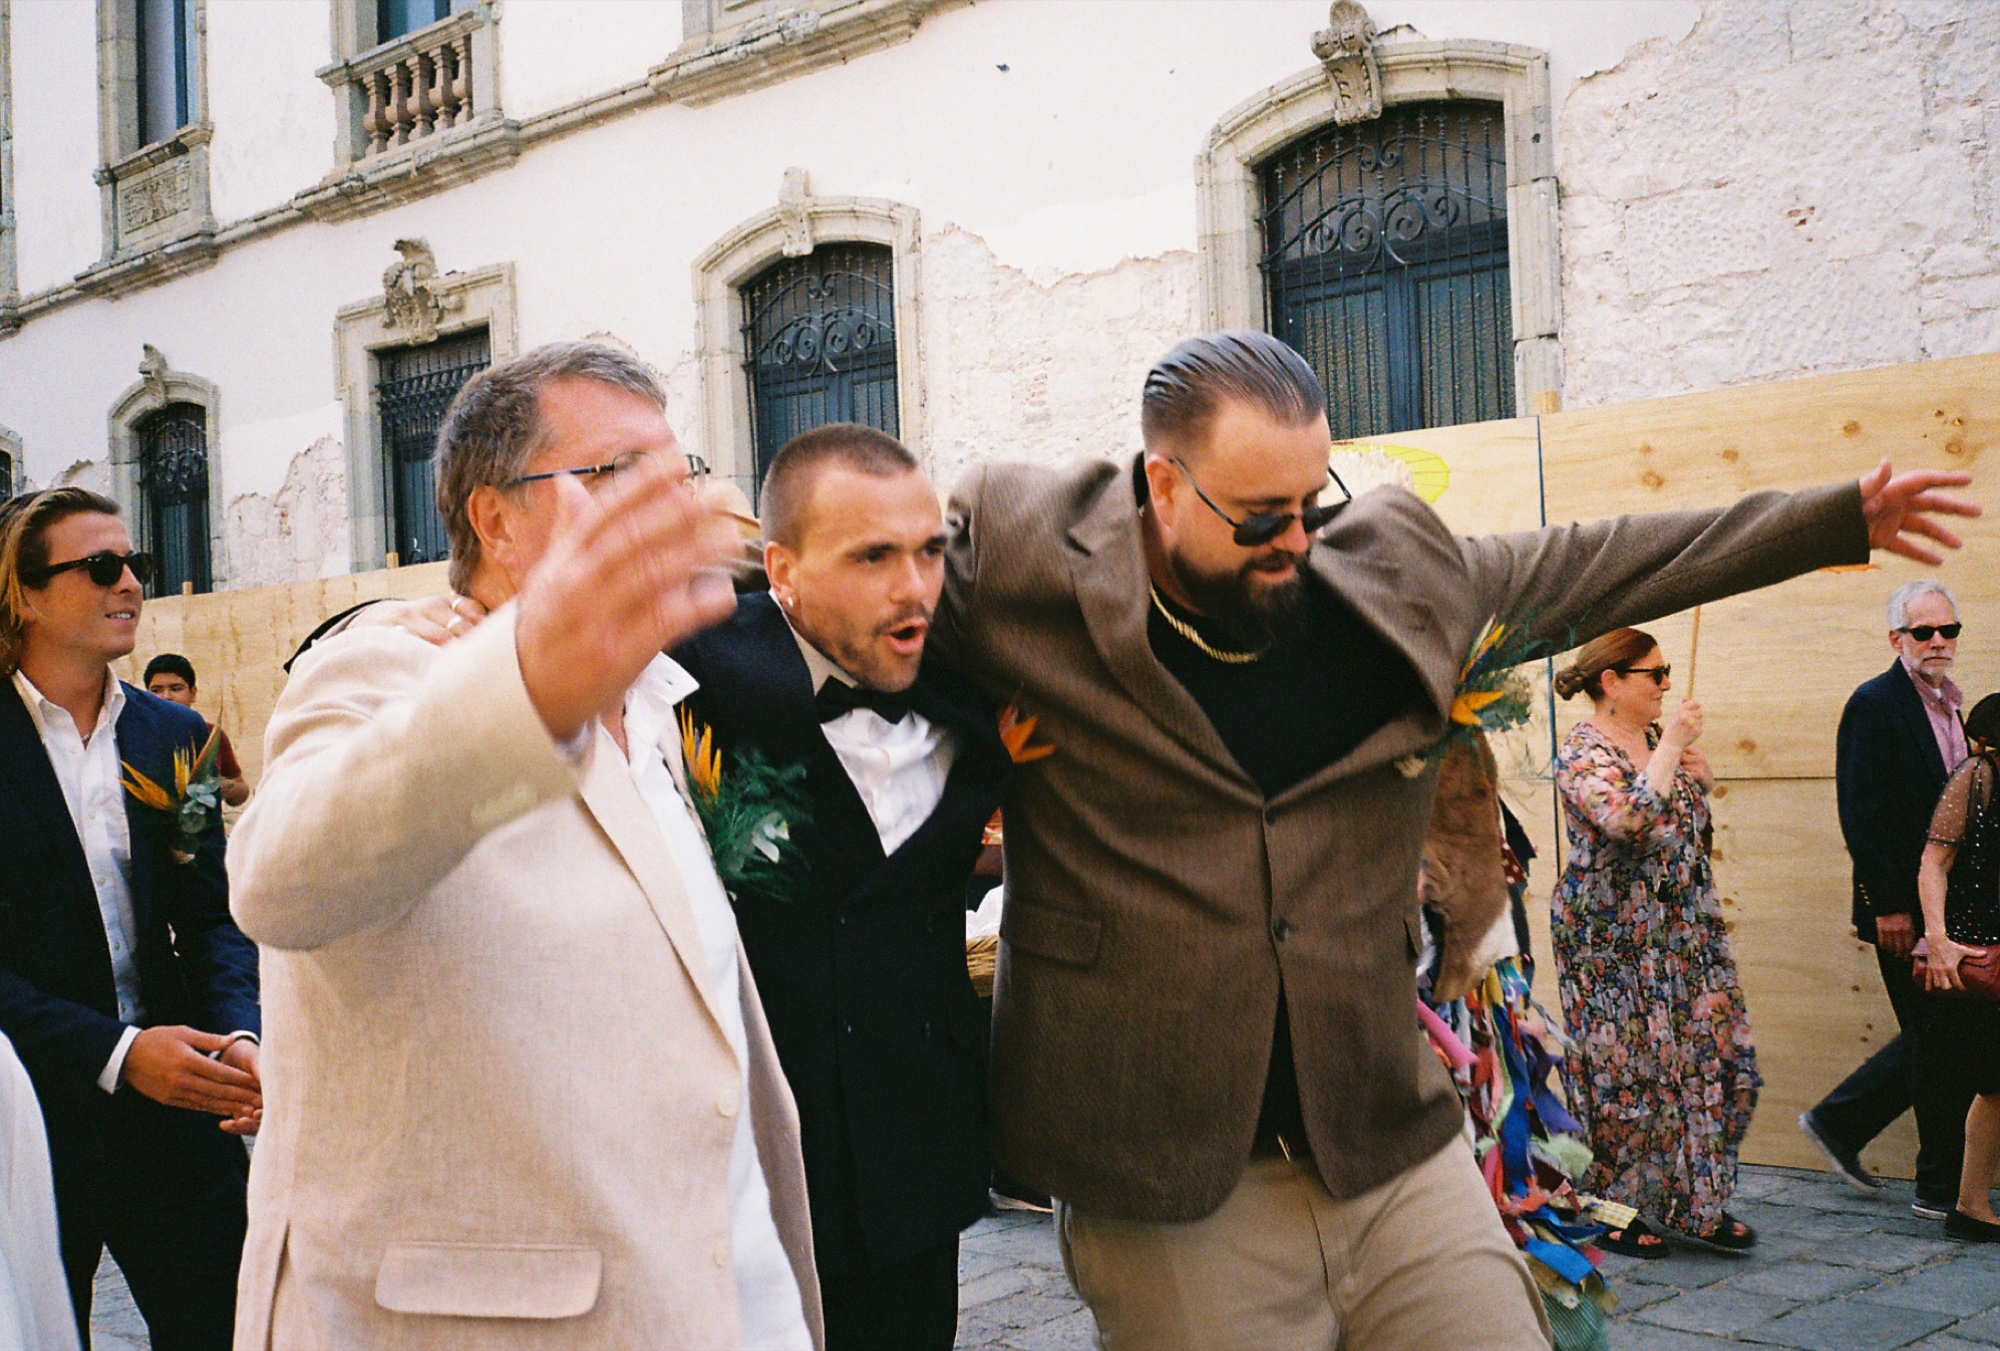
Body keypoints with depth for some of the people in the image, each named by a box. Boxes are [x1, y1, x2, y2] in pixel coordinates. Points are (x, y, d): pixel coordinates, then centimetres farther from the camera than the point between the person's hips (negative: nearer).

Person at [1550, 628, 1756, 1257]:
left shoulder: (1655, 736, 9)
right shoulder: (1583, 755, -14)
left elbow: (1699, 788, 27)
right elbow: (1627, 821, -31)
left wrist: (1696, 767, 5)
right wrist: (1671, 746, -24)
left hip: (1684, 933, 8)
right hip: (1613, 940, -8)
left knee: (1714, 1058, 7)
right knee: (1624, 1072, -1)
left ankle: (1697, 1203, 20)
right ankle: (1613, 1212, 13)